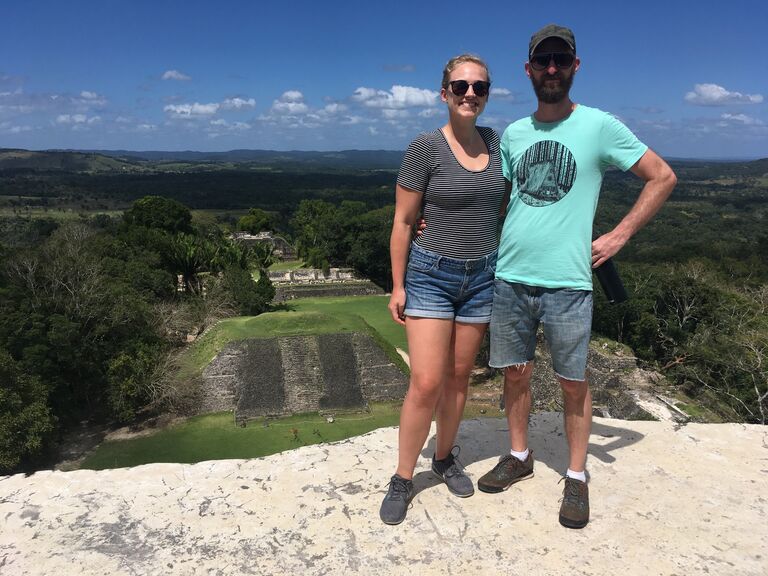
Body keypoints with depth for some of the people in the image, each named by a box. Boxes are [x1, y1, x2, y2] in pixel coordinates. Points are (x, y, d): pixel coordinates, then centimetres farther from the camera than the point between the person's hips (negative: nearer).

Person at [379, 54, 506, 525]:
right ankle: (403, 479, 13)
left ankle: (445, 457, 34)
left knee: (459, 377, 13)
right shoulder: (426, 149, -9)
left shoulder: (496, 143, 5)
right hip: (431, 274, -4)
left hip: (482, 275, 4)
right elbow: (403, 222, -6)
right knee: (426, 383, -7)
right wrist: (397, 285, -7)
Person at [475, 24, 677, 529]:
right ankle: (519, 456, 31)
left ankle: (577, 478, 23)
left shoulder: (599, 126, -1)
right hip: (509, 276, 4)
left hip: (567, 280, -3)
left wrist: (620, 235, -2)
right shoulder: (513, 134, 10)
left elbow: (663, 176, 4)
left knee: (574, 383, 6)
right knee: (516, 372, 12)